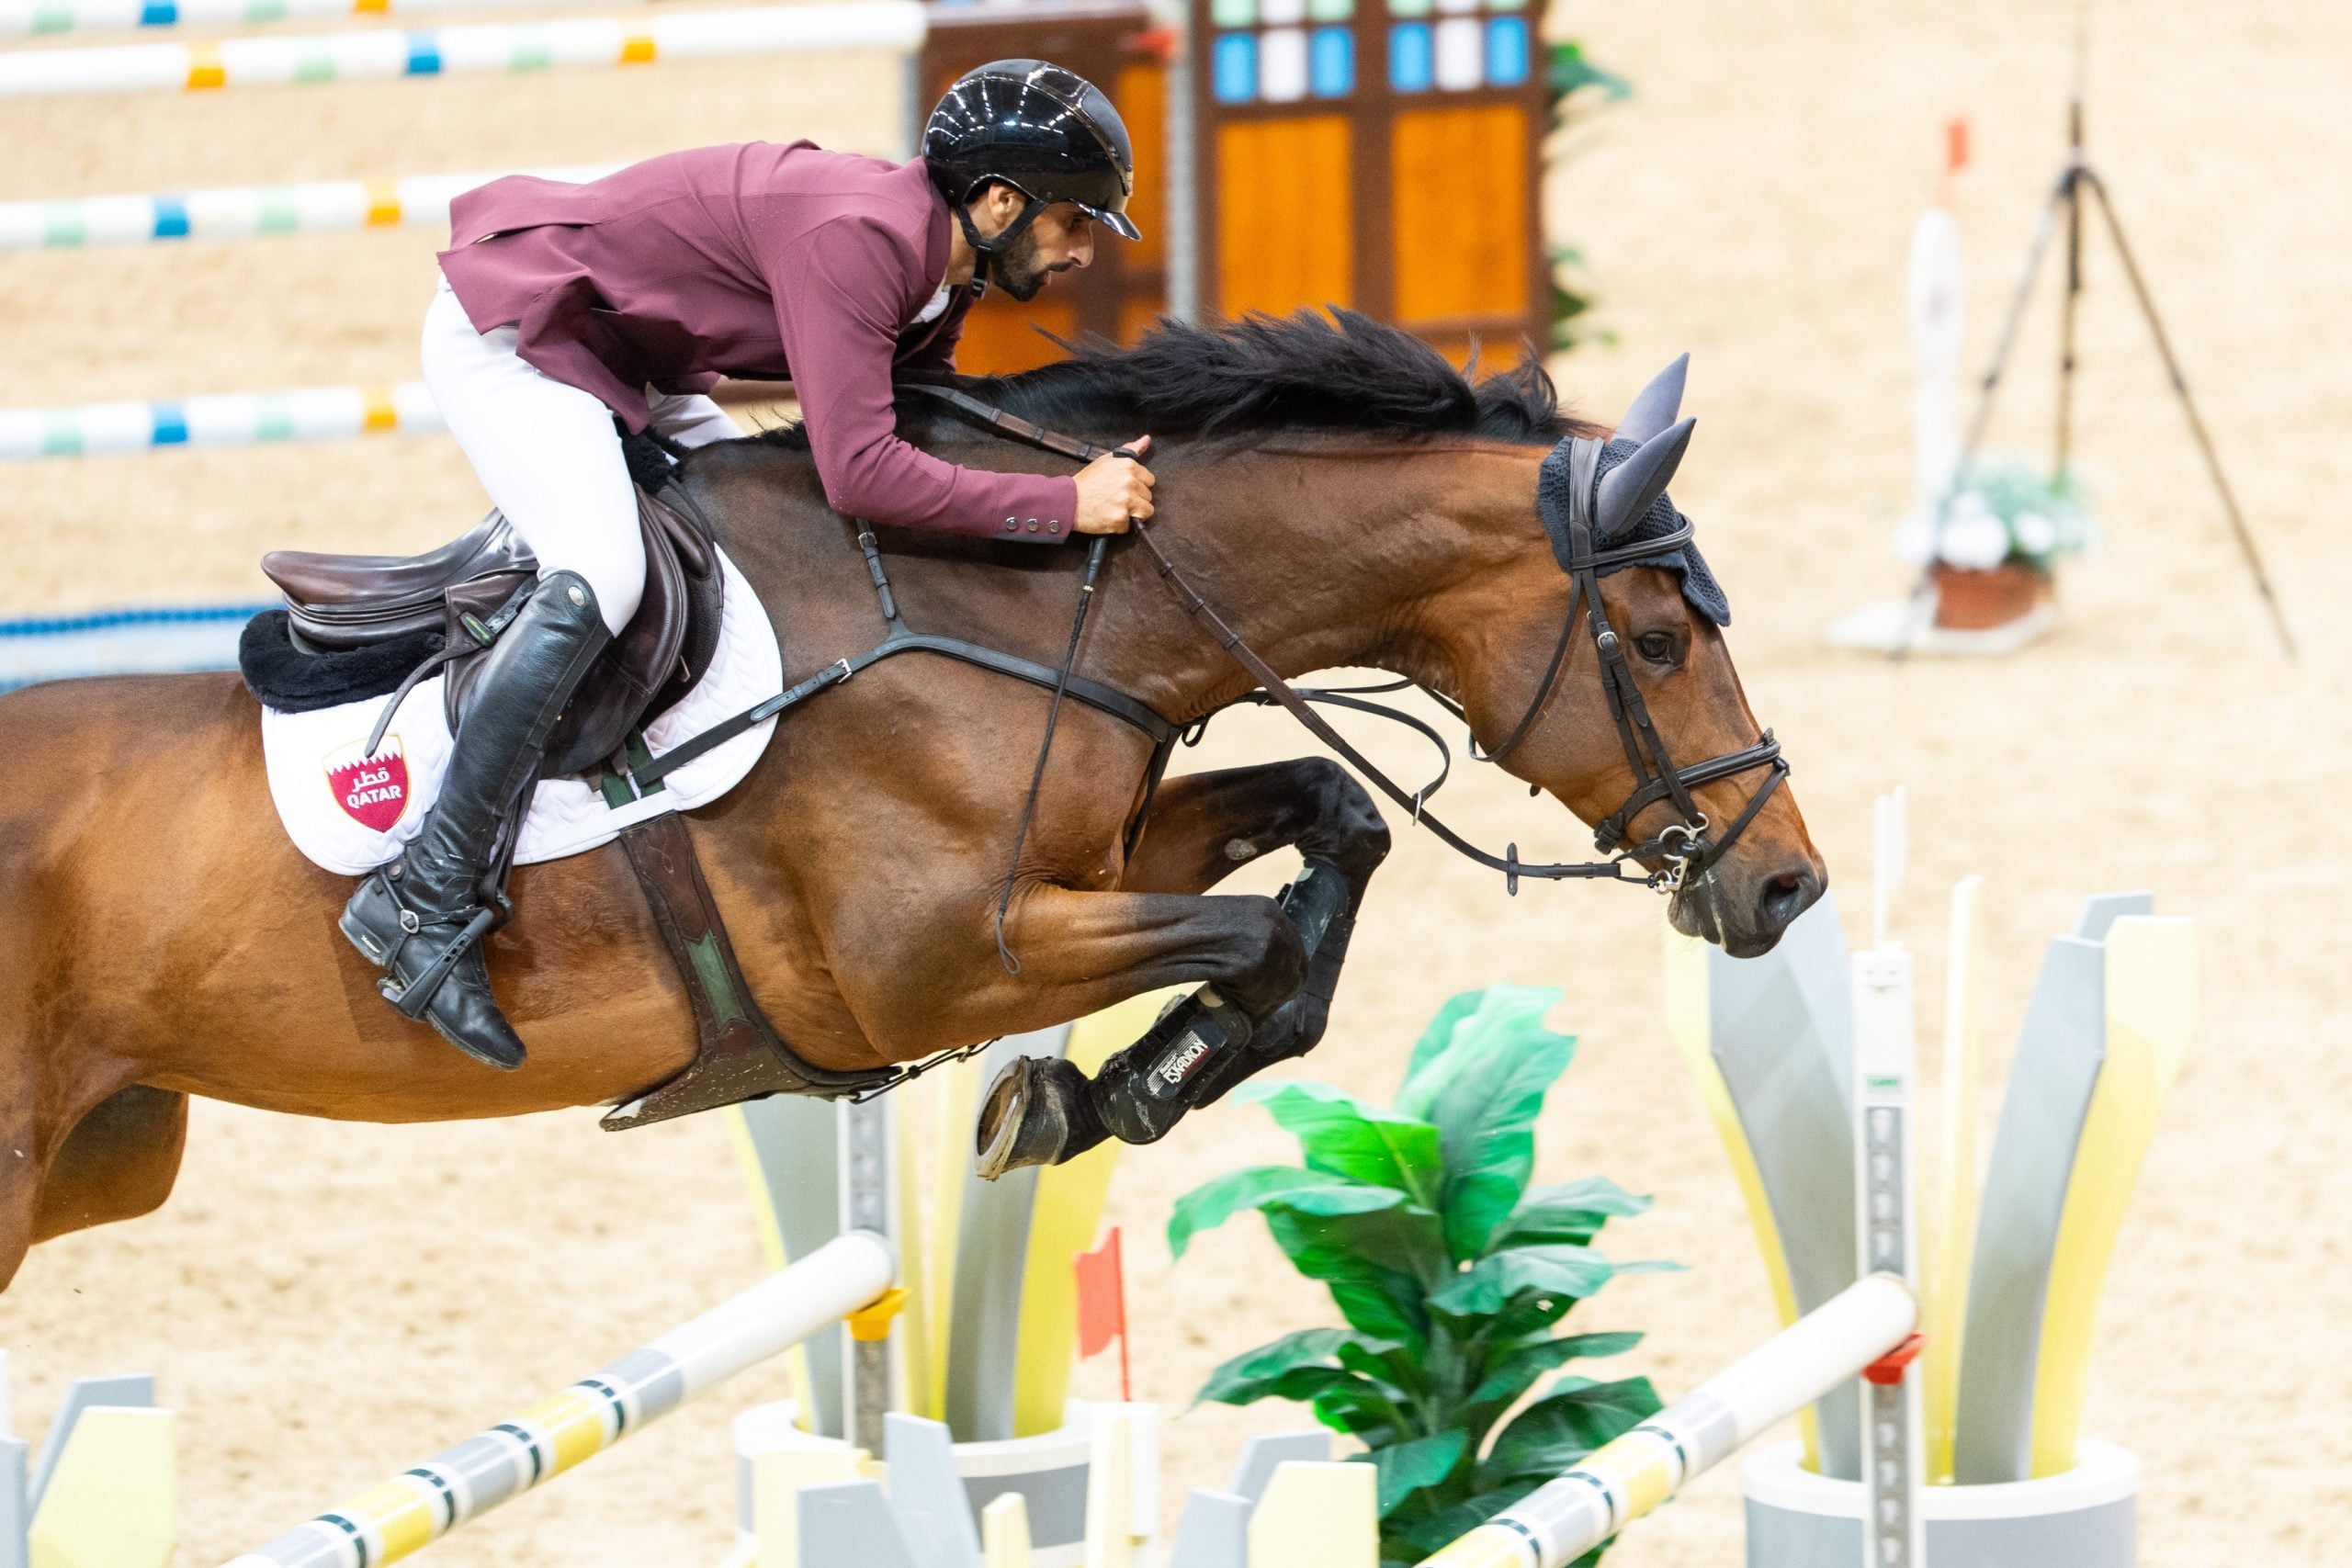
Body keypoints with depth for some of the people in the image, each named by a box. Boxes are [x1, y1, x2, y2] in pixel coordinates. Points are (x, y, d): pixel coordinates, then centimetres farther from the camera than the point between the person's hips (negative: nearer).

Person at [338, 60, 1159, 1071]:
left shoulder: (941, 274, 3)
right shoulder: (853, 237, -29)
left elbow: (924, 433, 14)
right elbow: (861, 474, -35)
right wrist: (1066, 505, -31)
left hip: (618, 360, 11)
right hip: (508, 332, -11)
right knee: (599, 579, -28)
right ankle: (426, 899, -29)